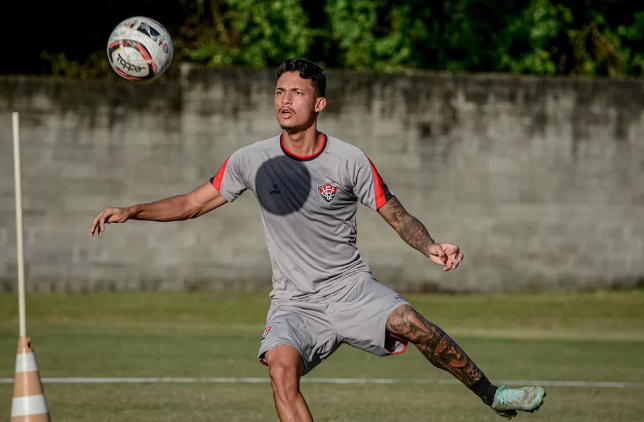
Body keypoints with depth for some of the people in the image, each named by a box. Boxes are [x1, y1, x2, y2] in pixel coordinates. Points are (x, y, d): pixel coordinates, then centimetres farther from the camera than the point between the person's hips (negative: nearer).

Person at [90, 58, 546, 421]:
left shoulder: (349, 160, -5)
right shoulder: (252, 160, 0)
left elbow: (396, 214, 1)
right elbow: (193, 203, 8)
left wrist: (431, 247, -18)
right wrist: (131, 211, -3)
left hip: (351, 288, -1)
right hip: (294, 304, 1)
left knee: (410, 323, -29)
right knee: (281, 368, -28)